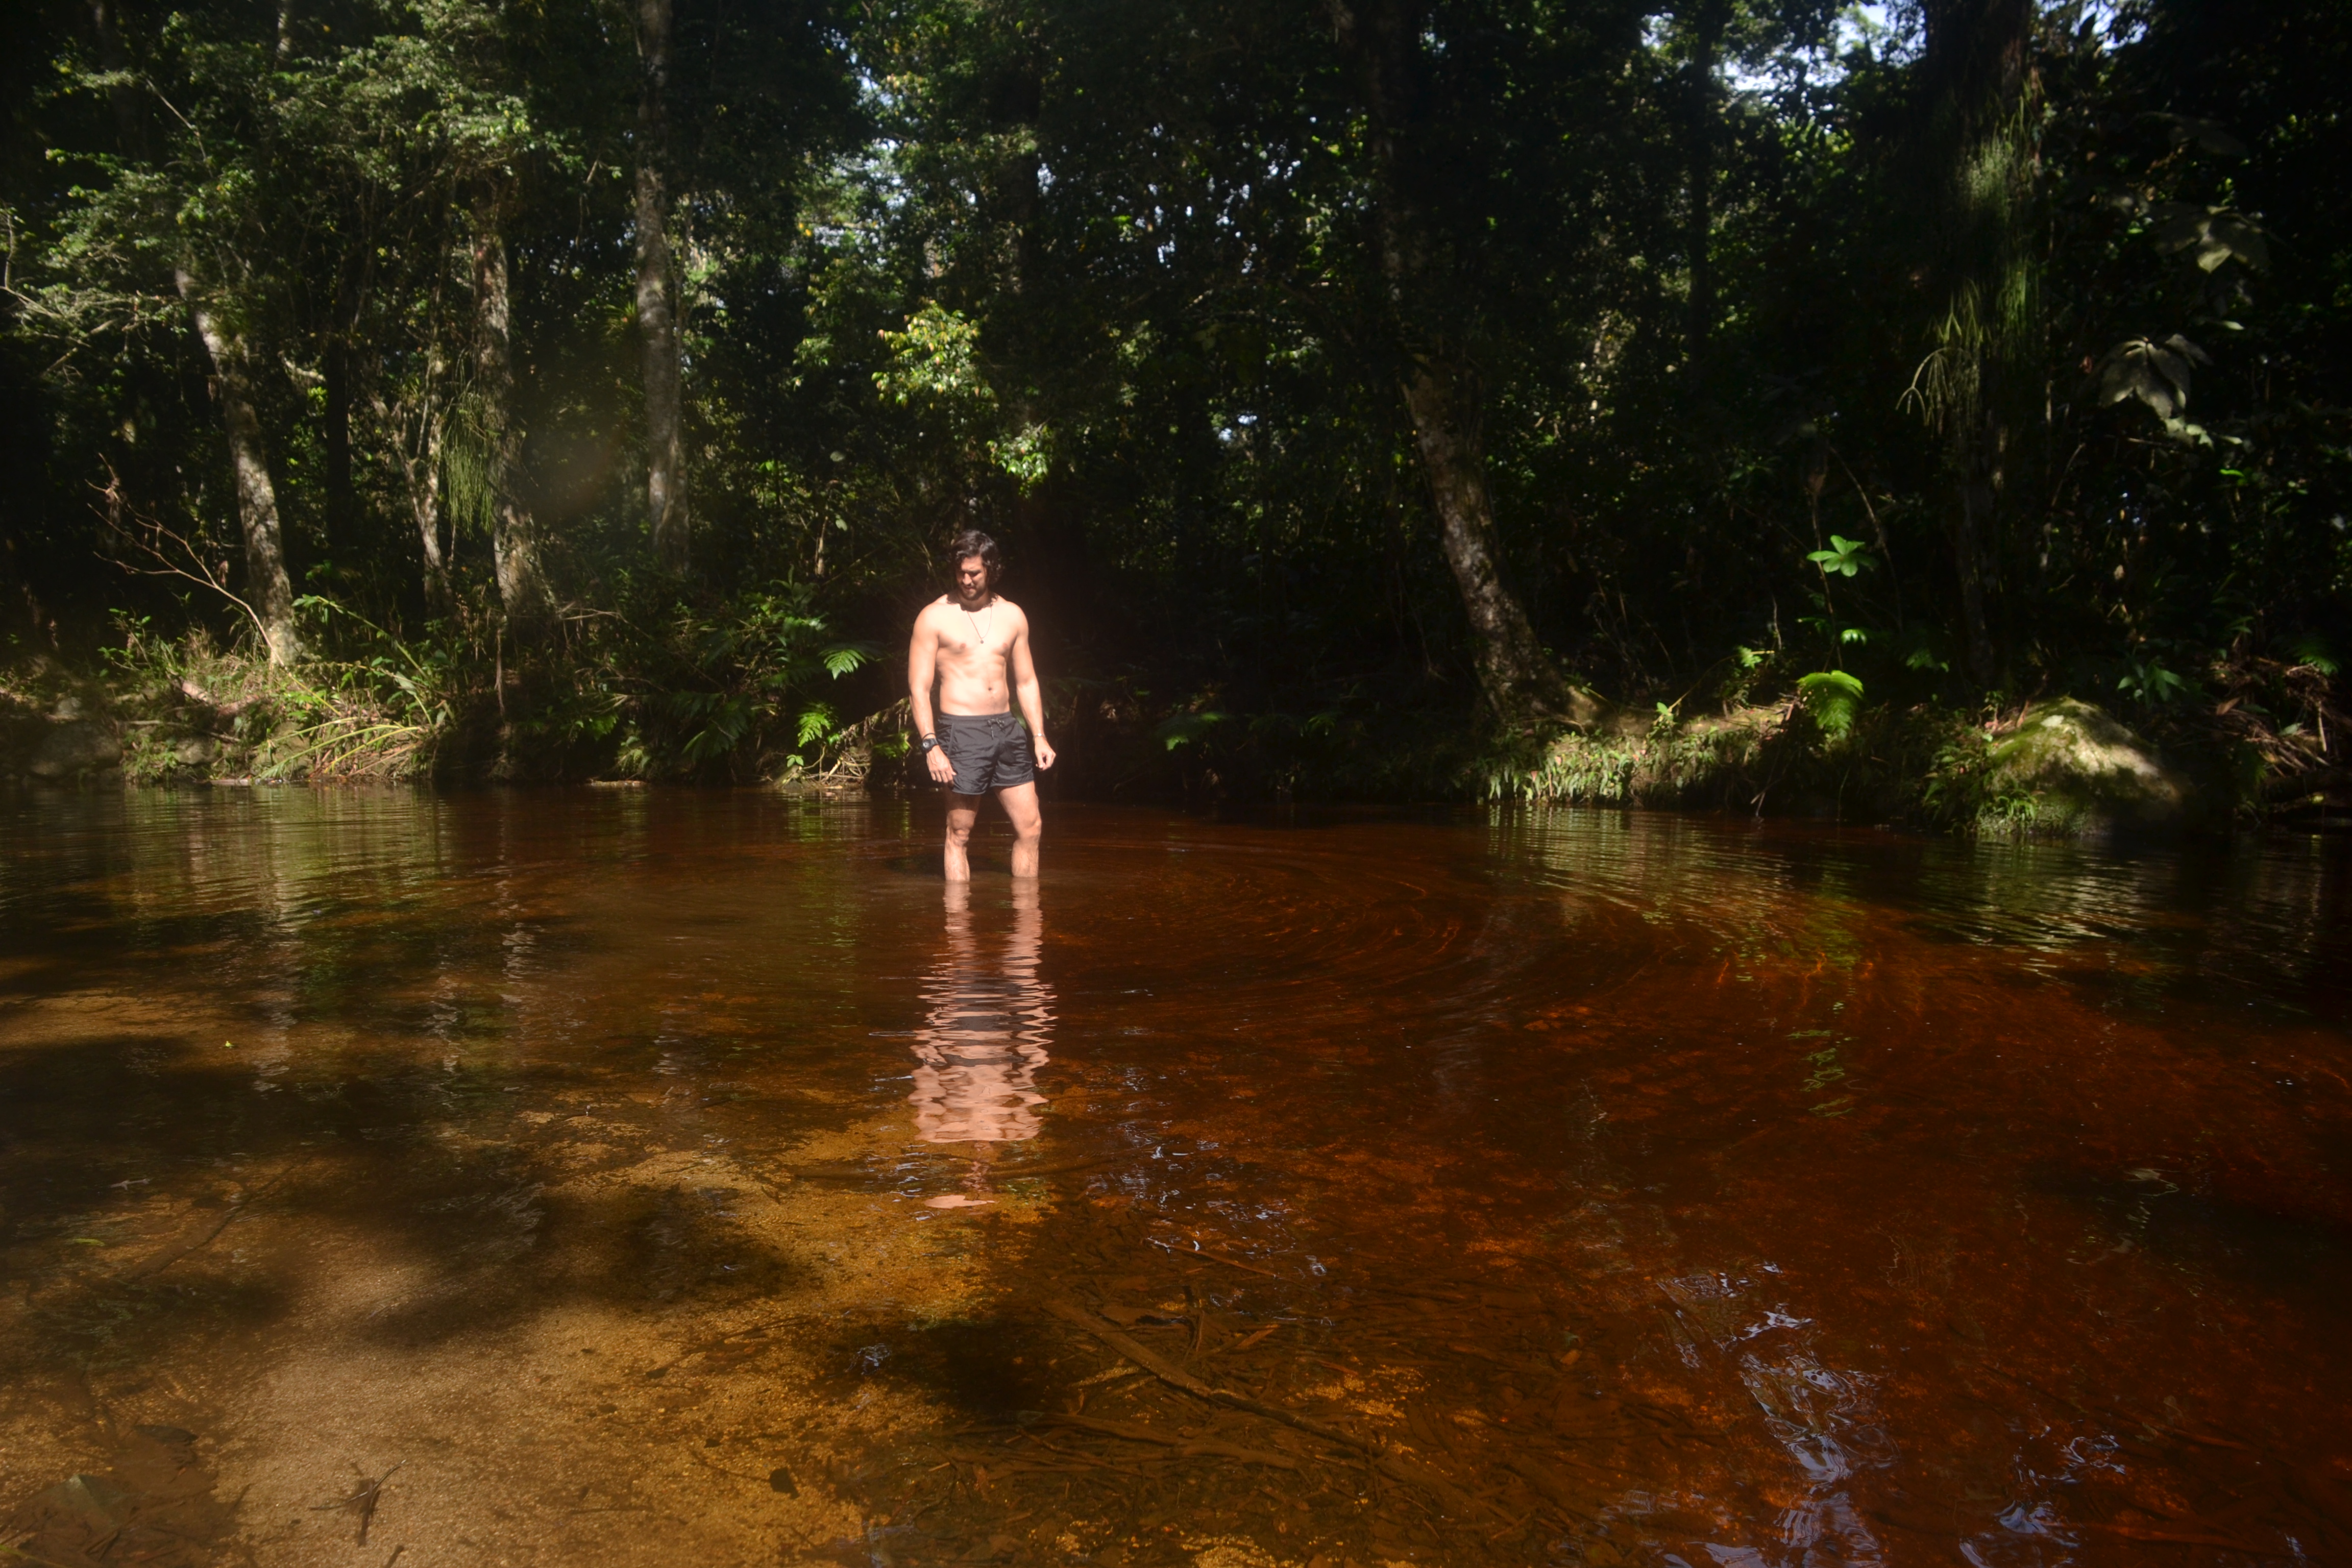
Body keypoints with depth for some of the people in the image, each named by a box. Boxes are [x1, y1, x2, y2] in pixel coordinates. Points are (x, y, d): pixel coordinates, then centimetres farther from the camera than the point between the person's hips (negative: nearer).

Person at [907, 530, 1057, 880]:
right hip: (961, 731, -5)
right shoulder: (935, 617, -2)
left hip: (1007, 729, 5)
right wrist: (931, 745, -15)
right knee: (960, 833, -2)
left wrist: (1039, 736, 8)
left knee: (1030, 826, 4)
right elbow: (919, 687, -5)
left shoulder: (1012, 615, 12)